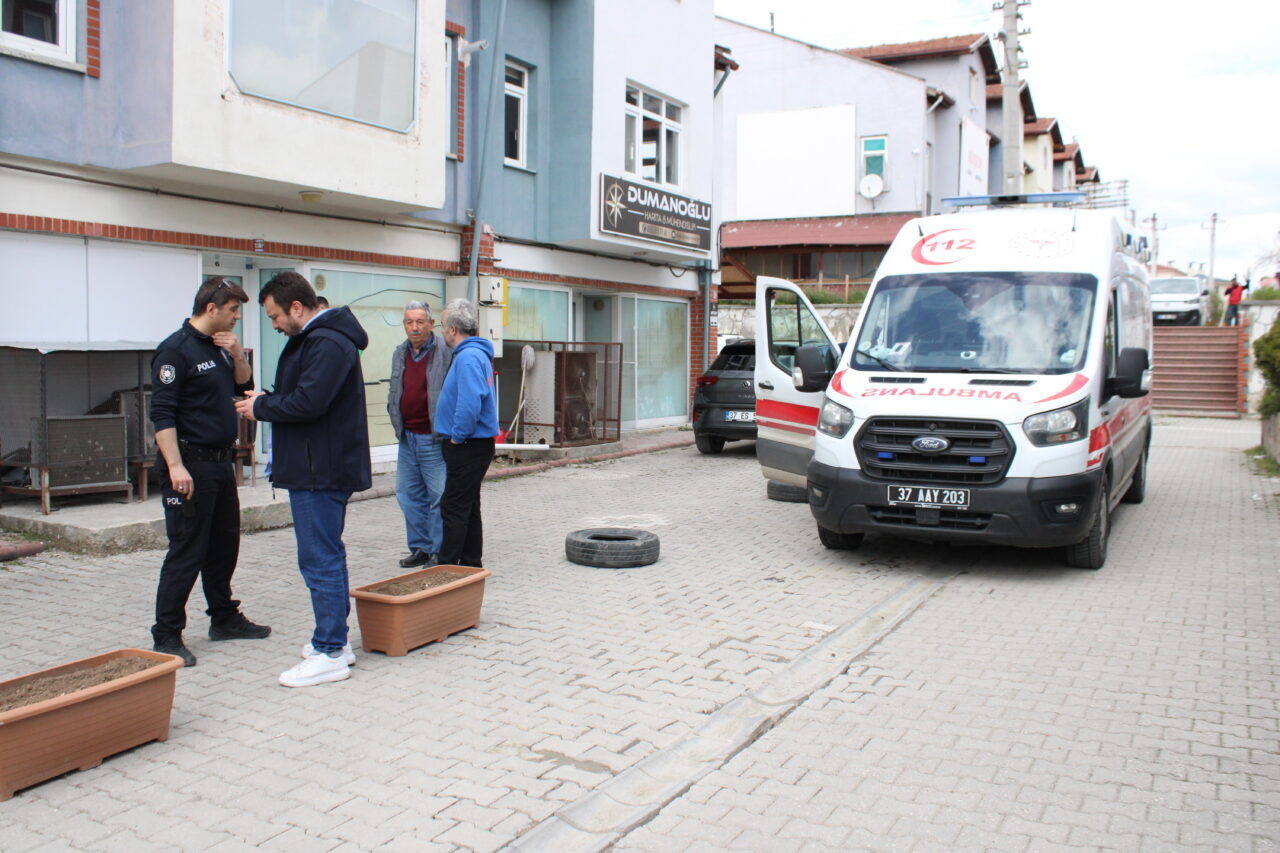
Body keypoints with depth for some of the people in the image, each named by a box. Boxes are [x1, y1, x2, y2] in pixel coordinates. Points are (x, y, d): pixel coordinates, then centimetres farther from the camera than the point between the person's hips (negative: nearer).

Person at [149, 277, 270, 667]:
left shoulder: (219, 346, 13)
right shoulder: (176, 349, -13)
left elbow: (244, 386, 20)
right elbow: (162, 413, -17)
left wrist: (237, 355, 1)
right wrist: (175, 466, -24)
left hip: (220, 461, 9)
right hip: (191, 465, -9)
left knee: (225, 544, 16)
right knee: (186, 551, -5)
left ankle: (224, 619, 29)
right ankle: (167, 637, 4)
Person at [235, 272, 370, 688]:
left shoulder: (328, 343, -18)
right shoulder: (312, 338, 17)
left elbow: (307, 403, -25)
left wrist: (260, 407, -10)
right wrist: (267, 401, 4)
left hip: (322, 471, -11)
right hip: (317, 469, 11)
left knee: (321, 560, -6)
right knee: (327, 556, 17)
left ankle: (330, 653, 2)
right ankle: (334, 639, 27)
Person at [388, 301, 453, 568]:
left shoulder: (446, 353, -10)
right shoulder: (399, 354, 13)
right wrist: (396, 421, 13)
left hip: (434, 439, -7)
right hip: (407, 438, 7)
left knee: (438, 496, -2)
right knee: (408, 495, 13)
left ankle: (438, 552, 9)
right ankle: (420, 548, 25)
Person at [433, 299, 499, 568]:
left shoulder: (468, 357, -19)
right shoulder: (477, 354, 15)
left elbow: (470, 404, -31)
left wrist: (457, 436, -18)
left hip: (468, 446, -10)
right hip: (472, 445, 10)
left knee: (454, 508, -4)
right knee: (468, 508, 16)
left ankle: (447, 568, 2)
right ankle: (470, 564, 24)